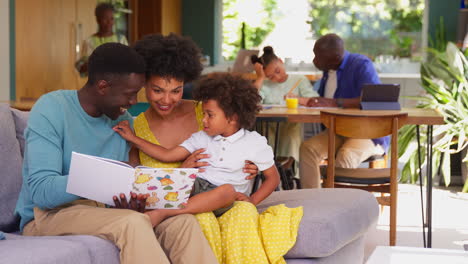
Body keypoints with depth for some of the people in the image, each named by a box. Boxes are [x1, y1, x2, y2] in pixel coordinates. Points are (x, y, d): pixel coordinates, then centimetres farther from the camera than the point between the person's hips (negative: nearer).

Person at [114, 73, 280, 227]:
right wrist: (133, 138, 7)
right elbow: (167, 155, 10)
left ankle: (162, 213, -46)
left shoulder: (254, 143, 3)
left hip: (224, 202, -4)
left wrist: (253, 200, -8)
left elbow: (273, 177, 6)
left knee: (228, 189, -39)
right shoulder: (203, 138, 13)